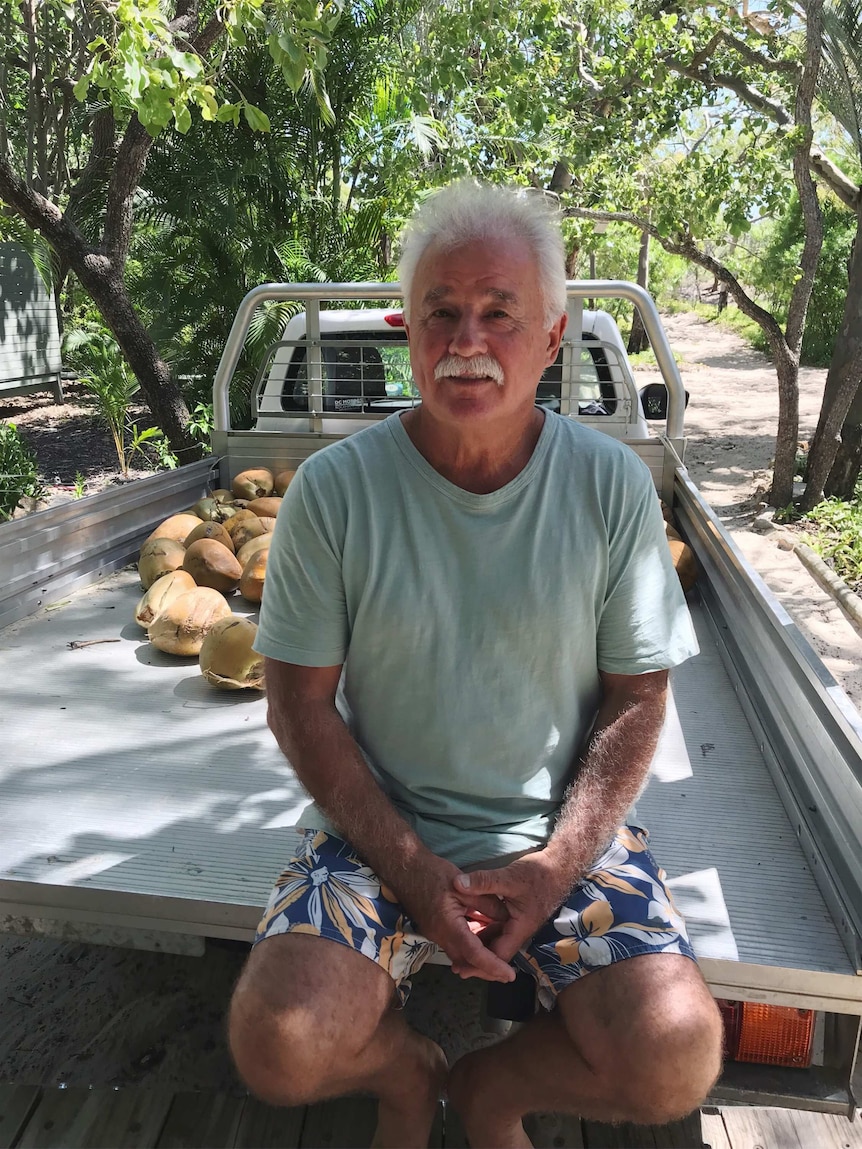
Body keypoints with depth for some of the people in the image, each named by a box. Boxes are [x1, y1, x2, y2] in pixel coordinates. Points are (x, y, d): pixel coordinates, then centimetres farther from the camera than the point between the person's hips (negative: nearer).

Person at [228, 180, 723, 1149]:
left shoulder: (612, 485, -6)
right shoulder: (333, 488, -10)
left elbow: (637, 695, -1)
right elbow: (300, 704, -6)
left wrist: (556, 864, -12)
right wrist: (413, 872, -13)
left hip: (565, 828, 1)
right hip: (381, 825, 0)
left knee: (677, 1060, -17)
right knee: (279, 1050, -20)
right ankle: (406, 1071, 18)